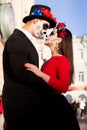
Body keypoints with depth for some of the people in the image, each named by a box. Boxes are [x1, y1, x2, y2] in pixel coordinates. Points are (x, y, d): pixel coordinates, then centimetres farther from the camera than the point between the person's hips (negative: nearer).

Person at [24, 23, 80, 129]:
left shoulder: (62, 60, -9)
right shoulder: (50, 61, 17)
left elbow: (64, 87, -23)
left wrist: (40, 74, -26)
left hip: (56, 106, -8)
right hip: (47, 105, 9)